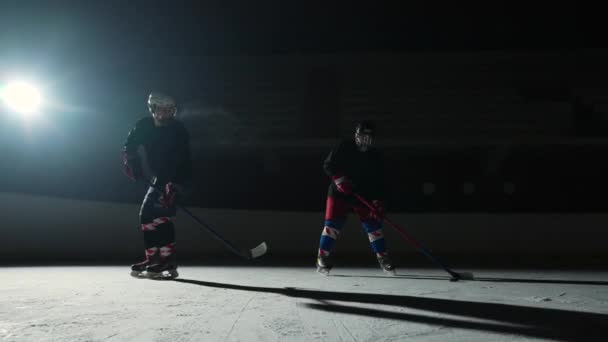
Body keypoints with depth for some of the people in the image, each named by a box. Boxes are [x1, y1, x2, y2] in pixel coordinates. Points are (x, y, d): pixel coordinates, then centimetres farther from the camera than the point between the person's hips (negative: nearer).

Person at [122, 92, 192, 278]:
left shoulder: (178, 131, -22)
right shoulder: (143, 126, -5)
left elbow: (183, 163, -28)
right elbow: (129, 146, 1)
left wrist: (175, 185, -41)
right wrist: (131, 161, -21)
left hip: (175, 179, -7)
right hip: (159, 177, 7)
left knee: (159, 213, -22)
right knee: (147, 214, 6)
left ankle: (168, 262, -27)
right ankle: (153, 258, 15)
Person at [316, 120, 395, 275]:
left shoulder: (374, 155, 0)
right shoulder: (344, 147, -8)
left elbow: (377, 181, -2)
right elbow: (328, 165, -7)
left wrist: (378, 201, -12)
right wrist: (340, 179, -21)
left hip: (363, 195, 3)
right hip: (339, 192, -3)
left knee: (373, 224, -1)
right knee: (333, 223, -10)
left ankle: (383, 258, 8)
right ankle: (322, 258, -2)